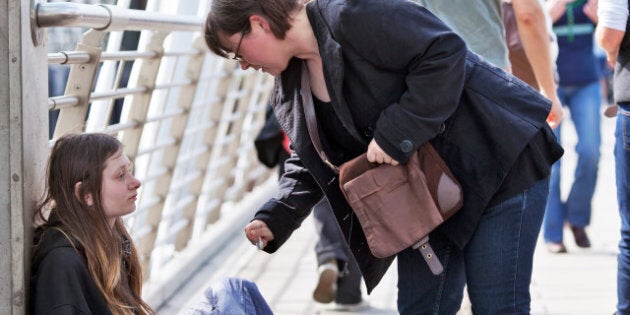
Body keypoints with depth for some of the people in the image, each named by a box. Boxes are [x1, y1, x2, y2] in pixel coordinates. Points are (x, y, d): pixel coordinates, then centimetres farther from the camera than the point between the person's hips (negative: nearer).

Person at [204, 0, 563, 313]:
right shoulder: (291, 87, 7)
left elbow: (445, 53, -27)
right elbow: (313, 161, 13)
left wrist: (395, 135, -27)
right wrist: (275, 218, -2)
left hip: (500, 161, -9)